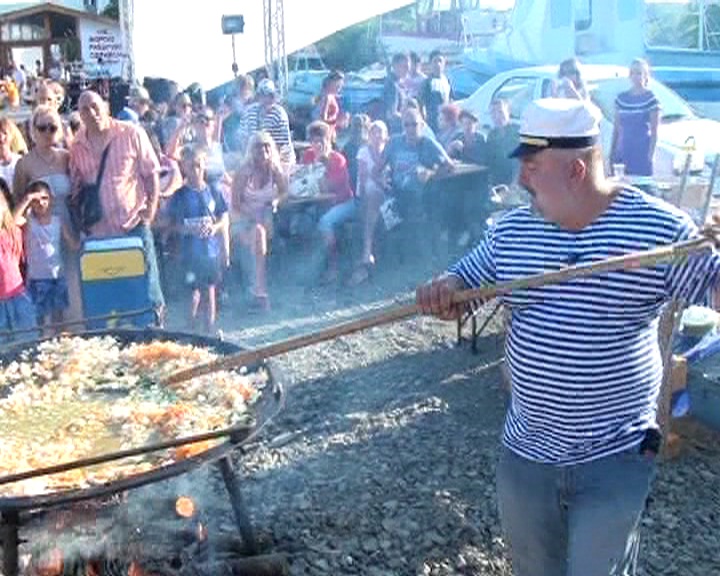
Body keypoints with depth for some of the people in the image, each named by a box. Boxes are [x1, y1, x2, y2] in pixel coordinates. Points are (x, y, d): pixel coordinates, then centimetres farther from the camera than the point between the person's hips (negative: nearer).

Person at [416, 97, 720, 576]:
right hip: (526, 449, 5)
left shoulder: (657, 225, -12)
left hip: (616, 456, -4)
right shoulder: (512, 230, 0)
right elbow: (464, 280, 9)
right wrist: (443, 289, -16)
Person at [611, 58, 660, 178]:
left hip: (642, 153, -4)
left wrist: (651, 154, -9)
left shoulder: (651, 99, -3)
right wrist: (612, 150, 10)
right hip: (623, 151, 4)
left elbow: (654, 131, -4)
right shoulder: (621, 98, 9)